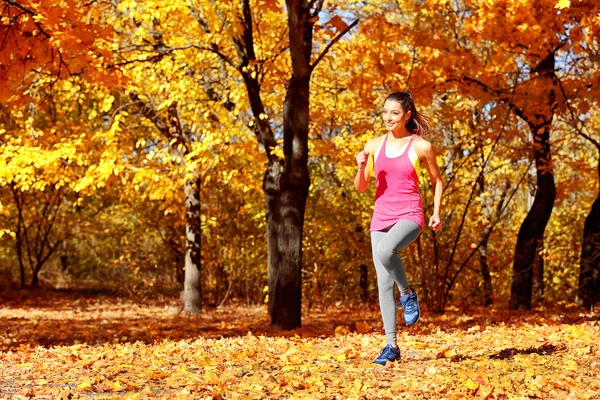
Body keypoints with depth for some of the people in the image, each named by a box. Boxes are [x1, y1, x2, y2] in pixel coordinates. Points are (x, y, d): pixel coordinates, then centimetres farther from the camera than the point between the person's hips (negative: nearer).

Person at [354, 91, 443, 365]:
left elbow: (437, 180, 12)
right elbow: (360, 188, 11)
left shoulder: (421, 146, -2)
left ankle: (408, 294, -8)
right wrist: (361, 167, -8)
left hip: (409, 216, -4)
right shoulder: (374, 146, 7)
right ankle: (391, 346, 7)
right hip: (381, 216, 4)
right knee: (384, 283, 0)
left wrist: (436, 212, 1)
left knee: (384, 251, -36)